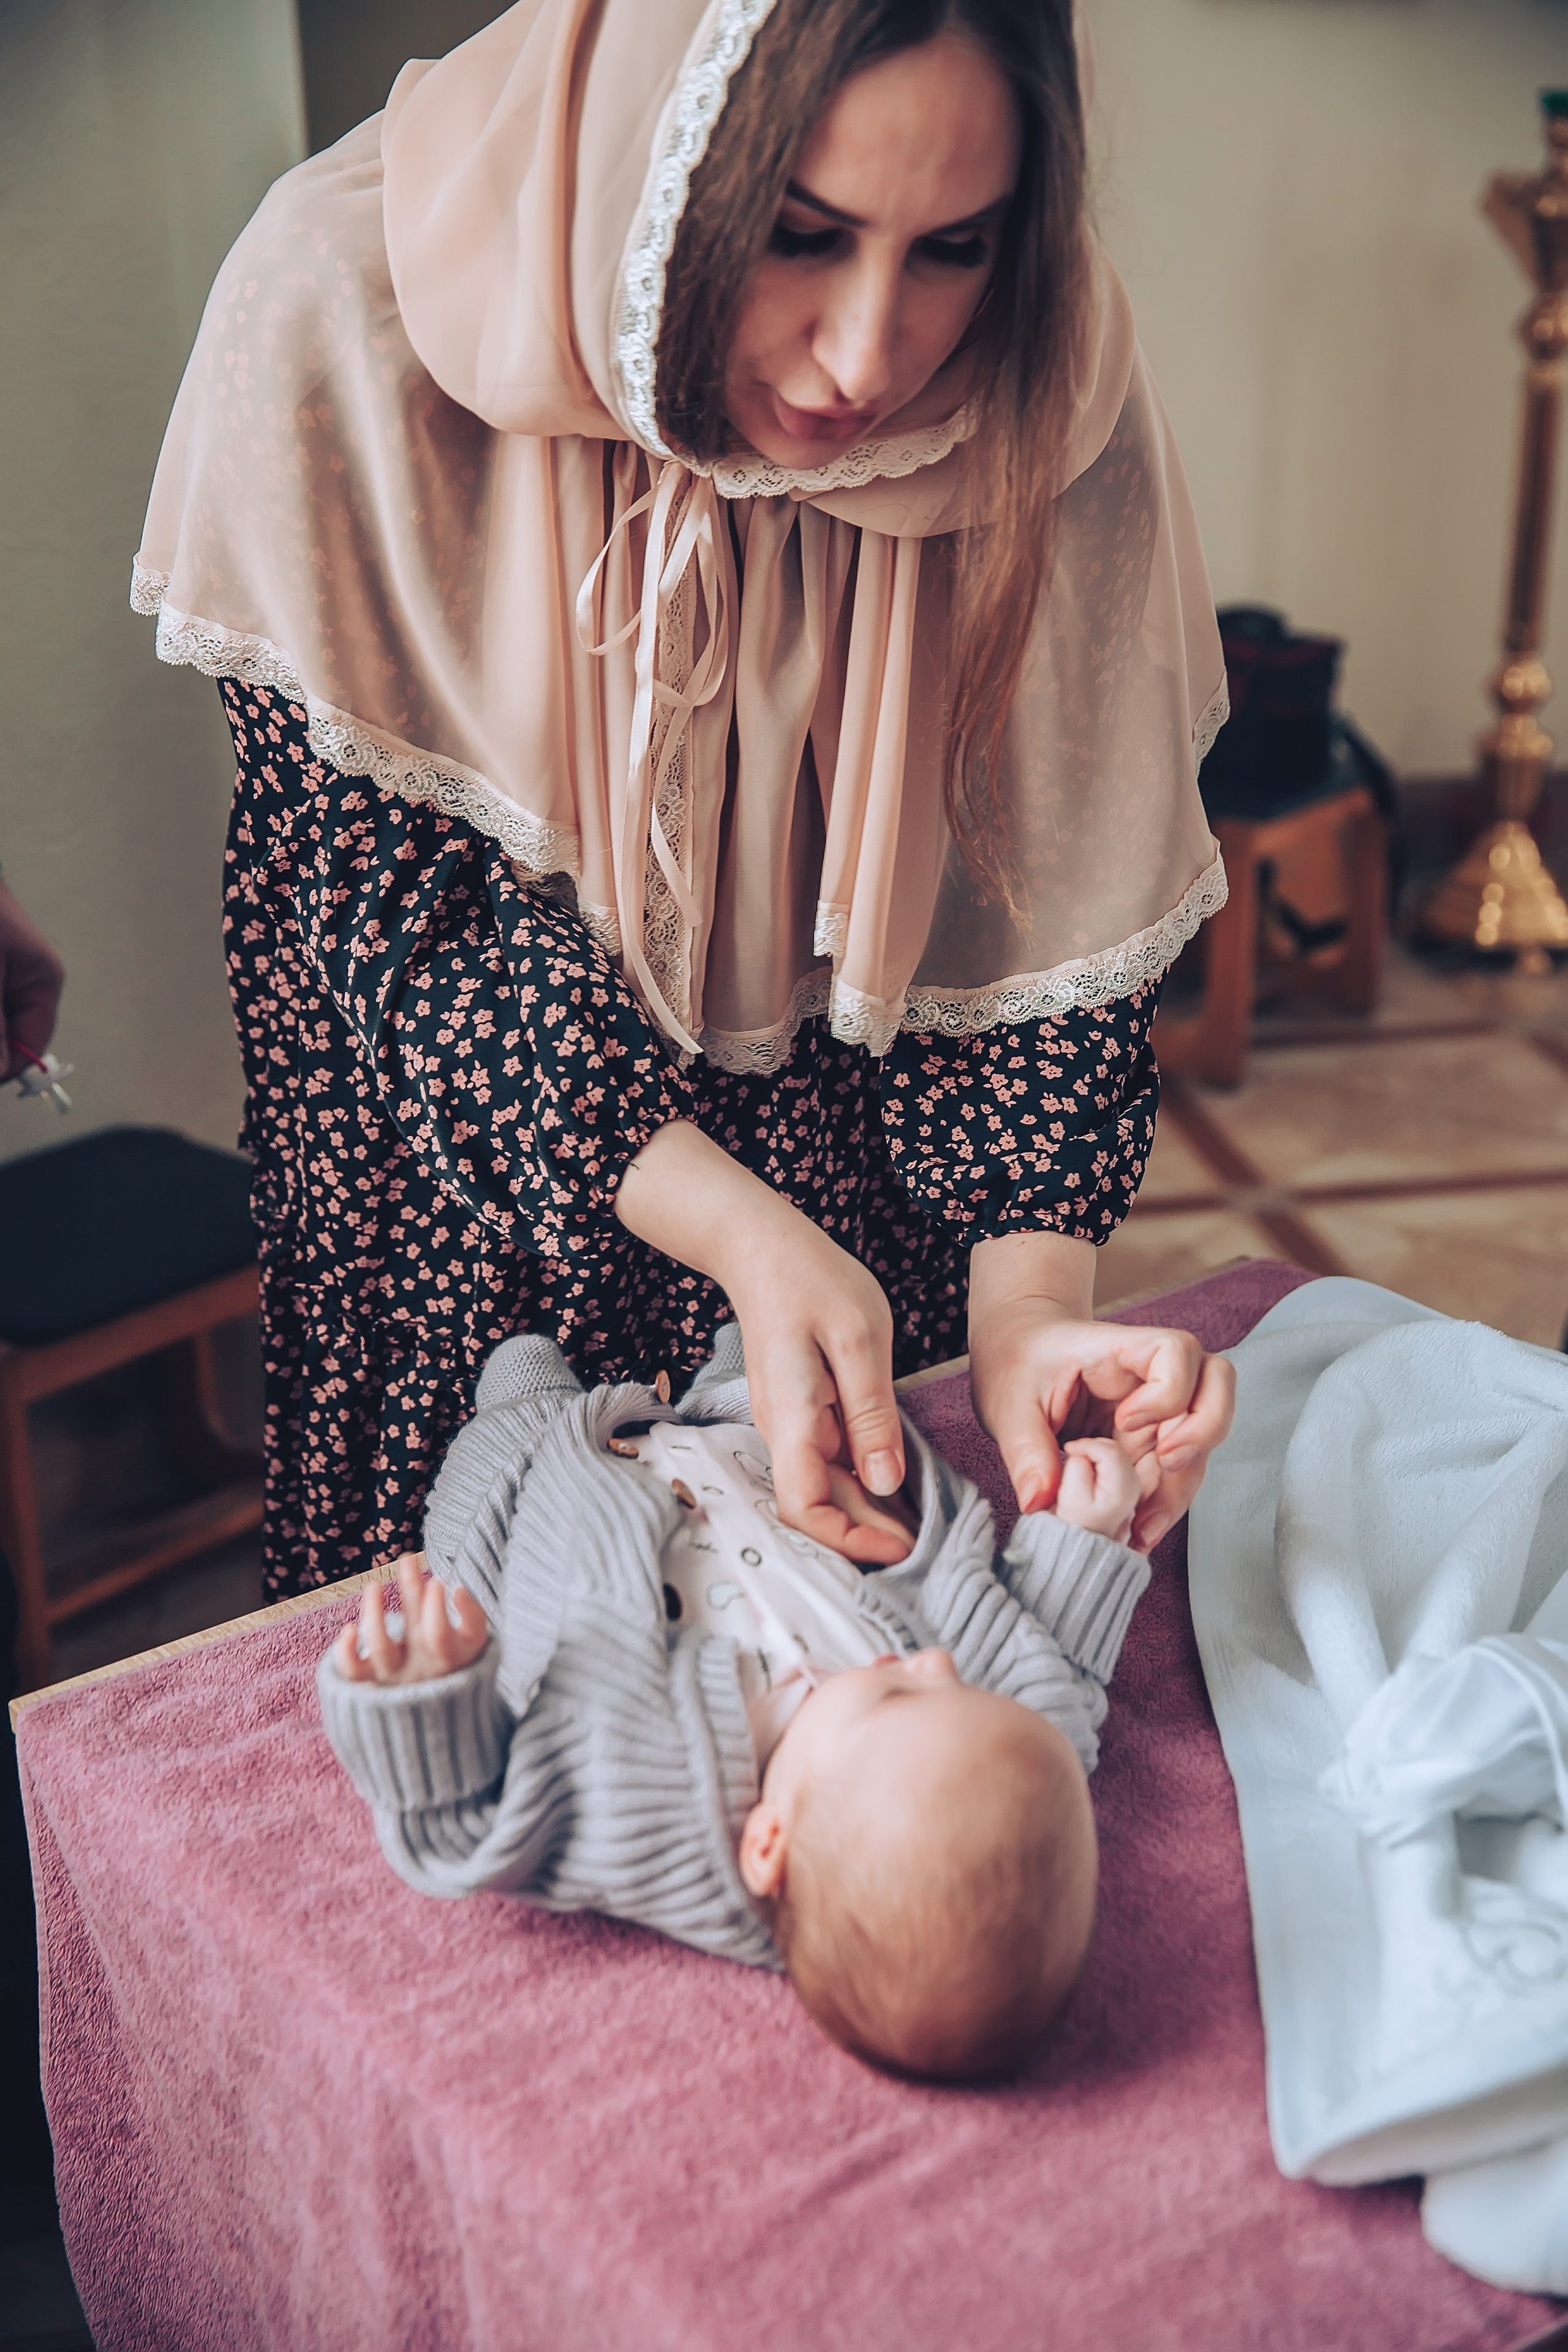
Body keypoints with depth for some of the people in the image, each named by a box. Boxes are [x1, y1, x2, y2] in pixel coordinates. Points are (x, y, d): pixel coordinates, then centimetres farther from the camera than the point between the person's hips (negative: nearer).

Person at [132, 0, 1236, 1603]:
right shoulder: (342, 316, -28)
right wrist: (741, 1233, -36)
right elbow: (388, 901, -25)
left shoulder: (1049, 385, -23)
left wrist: (1032, 1294, -32)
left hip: (857, 1137, 2)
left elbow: (1065, 884, -17)